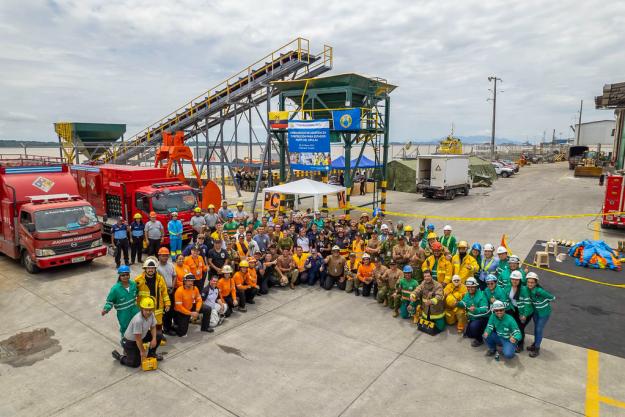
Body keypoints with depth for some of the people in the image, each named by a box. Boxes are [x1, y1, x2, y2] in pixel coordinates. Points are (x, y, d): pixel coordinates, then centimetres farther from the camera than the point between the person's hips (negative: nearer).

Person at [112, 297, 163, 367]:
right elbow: (138, 339, -27)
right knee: (135, 364, -8)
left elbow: (153, 327, 2)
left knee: (158, 336, -5)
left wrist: (154, 339, -15)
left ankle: (151, 353, 18)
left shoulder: (151, 314, -15)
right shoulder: (138, 320, -36)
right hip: (129, 341, -7)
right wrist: (142, 351, -16)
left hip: (142, 336, 7)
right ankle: (118, 356, 15)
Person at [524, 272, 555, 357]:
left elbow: (552, 298, -21)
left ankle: (537, 349, 20)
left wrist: (544, 302, -8)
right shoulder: (528, 289, -16)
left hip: (544, 313, -6)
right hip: (536, 311, 6)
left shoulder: (539, 291, -34)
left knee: (539, 330, 4)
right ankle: (535, 344, 41)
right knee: (535, 328, 21)